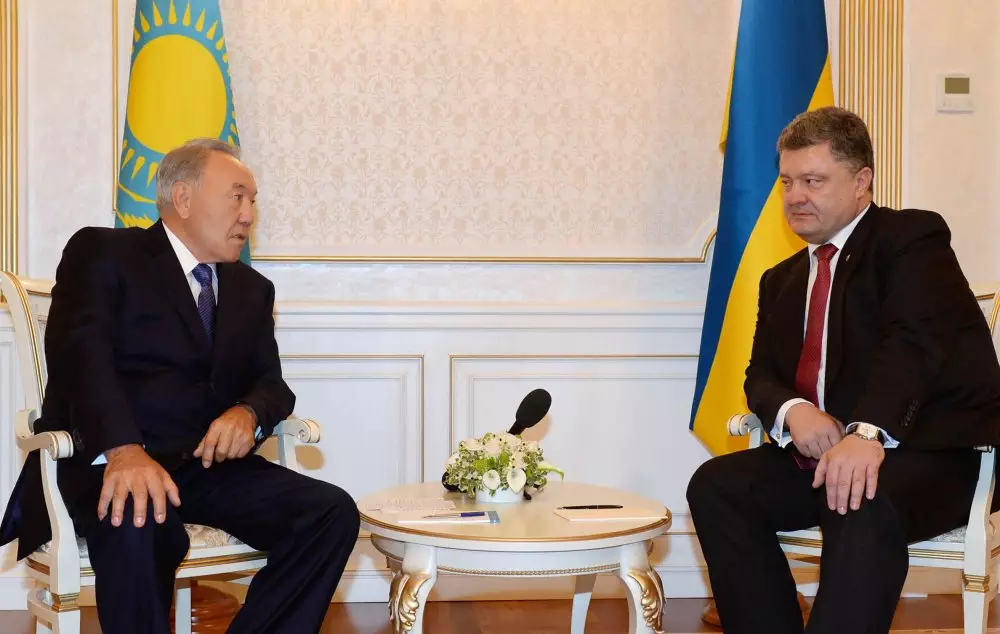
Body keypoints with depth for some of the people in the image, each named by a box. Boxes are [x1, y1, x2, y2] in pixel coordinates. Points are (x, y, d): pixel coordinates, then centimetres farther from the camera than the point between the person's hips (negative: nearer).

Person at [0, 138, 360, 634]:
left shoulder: (251, 289, 23)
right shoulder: (102, 253, 4)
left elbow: (271, 383, 15)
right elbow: (80, 353, -13)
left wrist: (249, 412, -12)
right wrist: (123, 449, -31)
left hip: (209, 466, 5)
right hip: (106, 461, -5)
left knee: (333, 513, -18)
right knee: (137, 526, -39)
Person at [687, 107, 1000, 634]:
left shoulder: (912, 237, -3)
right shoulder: (782, 280, 20)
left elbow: (913, 341, -21)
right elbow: (762, 374, 12)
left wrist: (868, 433, -38)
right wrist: (792, 410, -14)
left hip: (933, 451, -7)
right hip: (822, 451, 7)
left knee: (863, 505, -37)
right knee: (714, 485, -13)